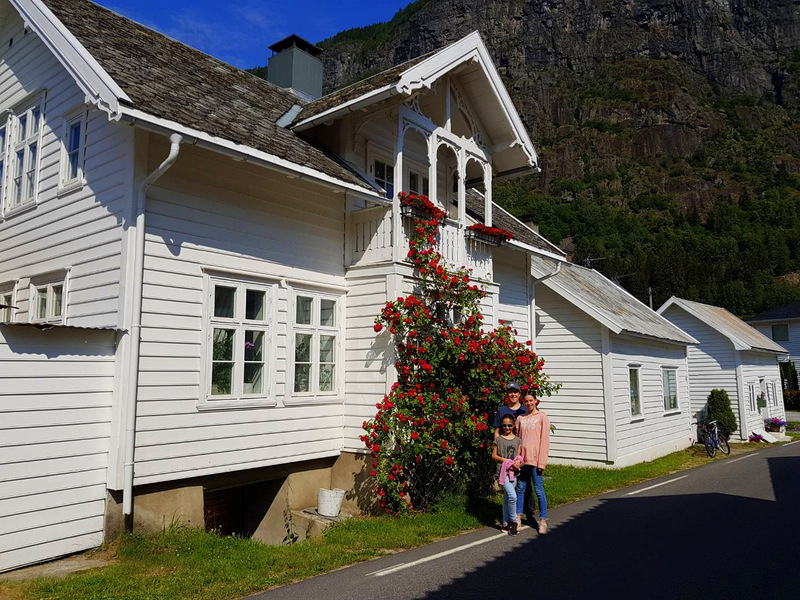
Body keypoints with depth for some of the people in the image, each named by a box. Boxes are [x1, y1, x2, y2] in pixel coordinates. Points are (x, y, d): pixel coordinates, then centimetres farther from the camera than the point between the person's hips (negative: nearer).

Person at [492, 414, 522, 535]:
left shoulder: (517, 440, 9)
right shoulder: (498, 439, 0)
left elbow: (519, 455, 10)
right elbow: (494, 456, 1)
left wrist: (518, 461, -12)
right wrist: (505, 460, -13)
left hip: (513, 471, 4)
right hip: (503, 471, -4)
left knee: (507, 498, 12)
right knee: (512, 496, -16)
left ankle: (506, 523, 22)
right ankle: (513, 521, 1)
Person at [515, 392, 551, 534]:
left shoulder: (542, 417, 0)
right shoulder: (520, 418, 13)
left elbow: (544, 440, -4)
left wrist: (542, 462, -10)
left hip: (535, 458, -4)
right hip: (522, 458, 4)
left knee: (538, 489, -1)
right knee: (520, 488, 10)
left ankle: (543, 521, 8)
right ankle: (518, 517, 20)